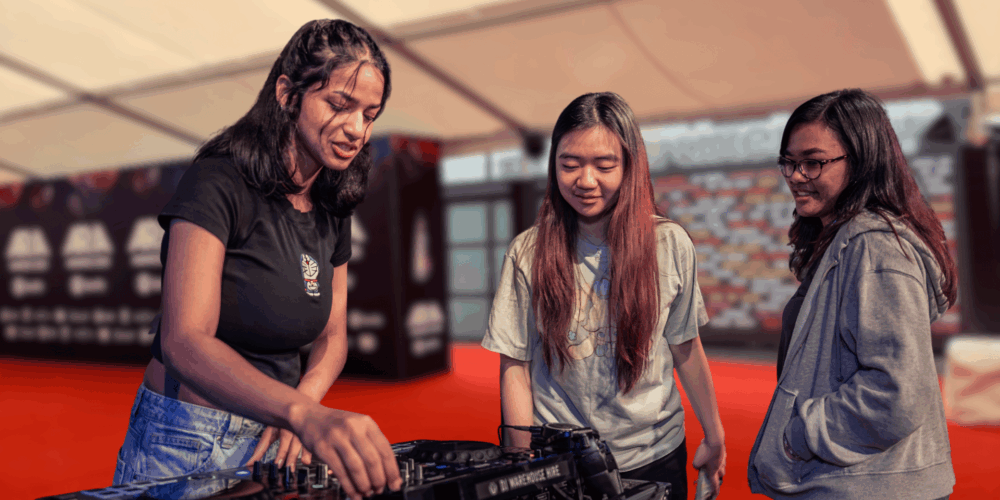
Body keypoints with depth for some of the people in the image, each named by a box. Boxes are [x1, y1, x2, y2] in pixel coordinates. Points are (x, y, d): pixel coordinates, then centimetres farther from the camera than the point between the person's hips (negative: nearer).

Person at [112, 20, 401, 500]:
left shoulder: (332, 213, 2)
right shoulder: (218, 183, -18)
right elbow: (183, 342, -29)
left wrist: (305, 401, -12)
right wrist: (304, 413, -43)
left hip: (273, 441, 6)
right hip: (184, 447, -6)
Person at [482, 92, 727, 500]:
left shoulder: (670, 244, -7)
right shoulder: (528, 254, -10)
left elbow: (685, 349, 3)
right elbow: (514, 367, -6)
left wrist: (713, 438, 9)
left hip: (655, 457, 1)